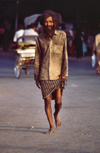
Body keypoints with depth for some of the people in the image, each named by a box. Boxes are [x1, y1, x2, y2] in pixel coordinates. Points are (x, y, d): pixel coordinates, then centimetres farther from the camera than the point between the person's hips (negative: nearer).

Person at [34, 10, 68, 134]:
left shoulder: (62, 35, 1)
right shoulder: (40, 38, 5)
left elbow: (65, 55, 0)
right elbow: (37, 59, 9)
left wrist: (64, 73, -6)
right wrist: (36, 76, 8)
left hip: (58, 74, -1)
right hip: (45, 75, 1)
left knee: (58, 101, -2)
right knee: (47, 100, -2)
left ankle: (56, 115, 32)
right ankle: (51, 127, 11)